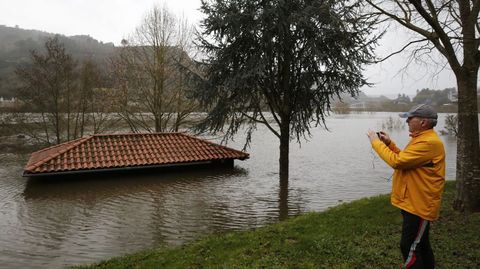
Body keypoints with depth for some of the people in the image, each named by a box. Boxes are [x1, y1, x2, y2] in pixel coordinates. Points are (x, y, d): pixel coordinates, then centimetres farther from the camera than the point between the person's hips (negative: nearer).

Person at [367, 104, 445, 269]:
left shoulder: (429, 142, -22)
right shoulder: (421, 138, 13)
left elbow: (397, 162, -26)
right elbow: (404, 160, 20)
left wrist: (376, 142, -16)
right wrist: (389, 143, 8)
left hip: (419, 205, -11)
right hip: (413, 202, 11)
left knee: (409, 247, -5)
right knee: (420, 245, 21)